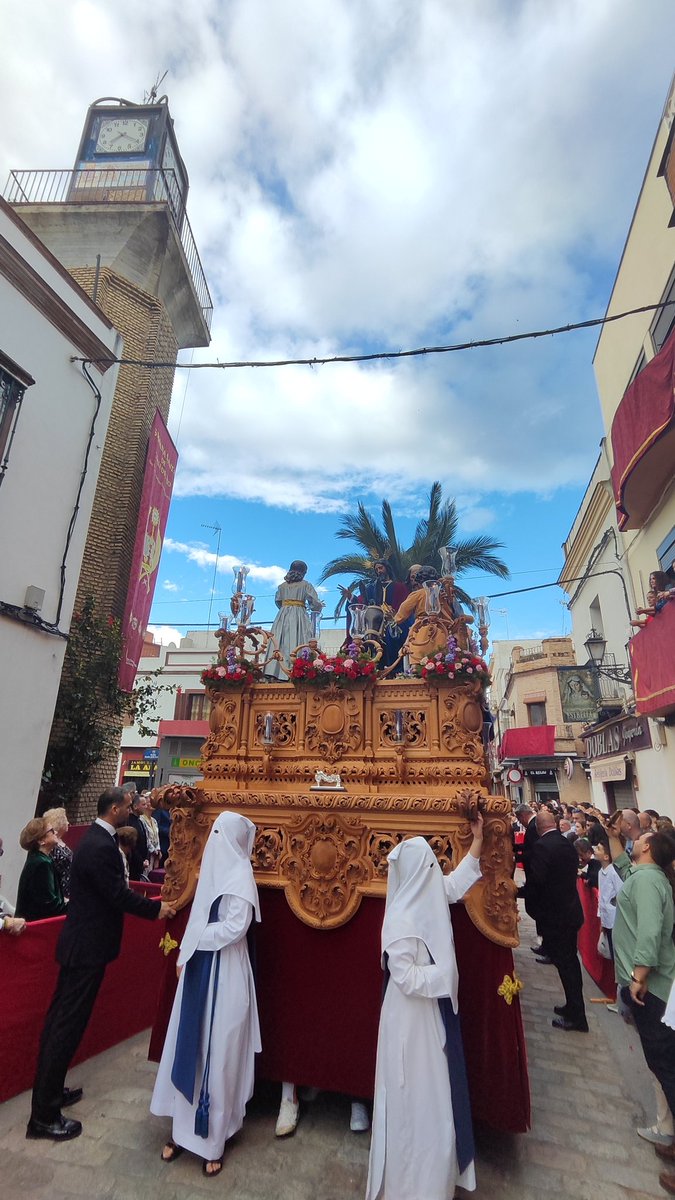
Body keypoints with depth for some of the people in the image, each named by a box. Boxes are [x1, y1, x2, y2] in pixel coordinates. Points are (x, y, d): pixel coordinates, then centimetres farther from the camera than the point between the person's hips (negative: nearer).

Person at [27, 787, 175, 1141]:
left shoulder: (95, 837, 5)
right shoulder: (101, 846, -27)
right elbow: (118, 895, -23)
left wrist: (149, 904, 12)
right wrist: (156, 908, -11)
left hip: (79, 942, 10)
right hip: (88, 947, -10)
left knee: (60, 1019, 21)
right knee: (68, 1024, 3)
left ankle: (49, 1090, 37)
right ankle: (44, 1116, 16)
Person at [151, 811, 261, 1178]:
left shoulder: (239, 874, -17)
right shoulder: (214, 869, 6)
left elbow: (236, 927, -22)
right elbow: (200, 920, 12)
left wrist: (192, 940, -12)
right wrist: (187, 952, 5)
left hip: (224, 973, -7)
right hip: (199, 968, 7)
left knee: (217, 1051, 7)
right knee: (190, 1046, 15)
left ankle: (214, 1138, 24)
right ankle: (184, 1127, 32)